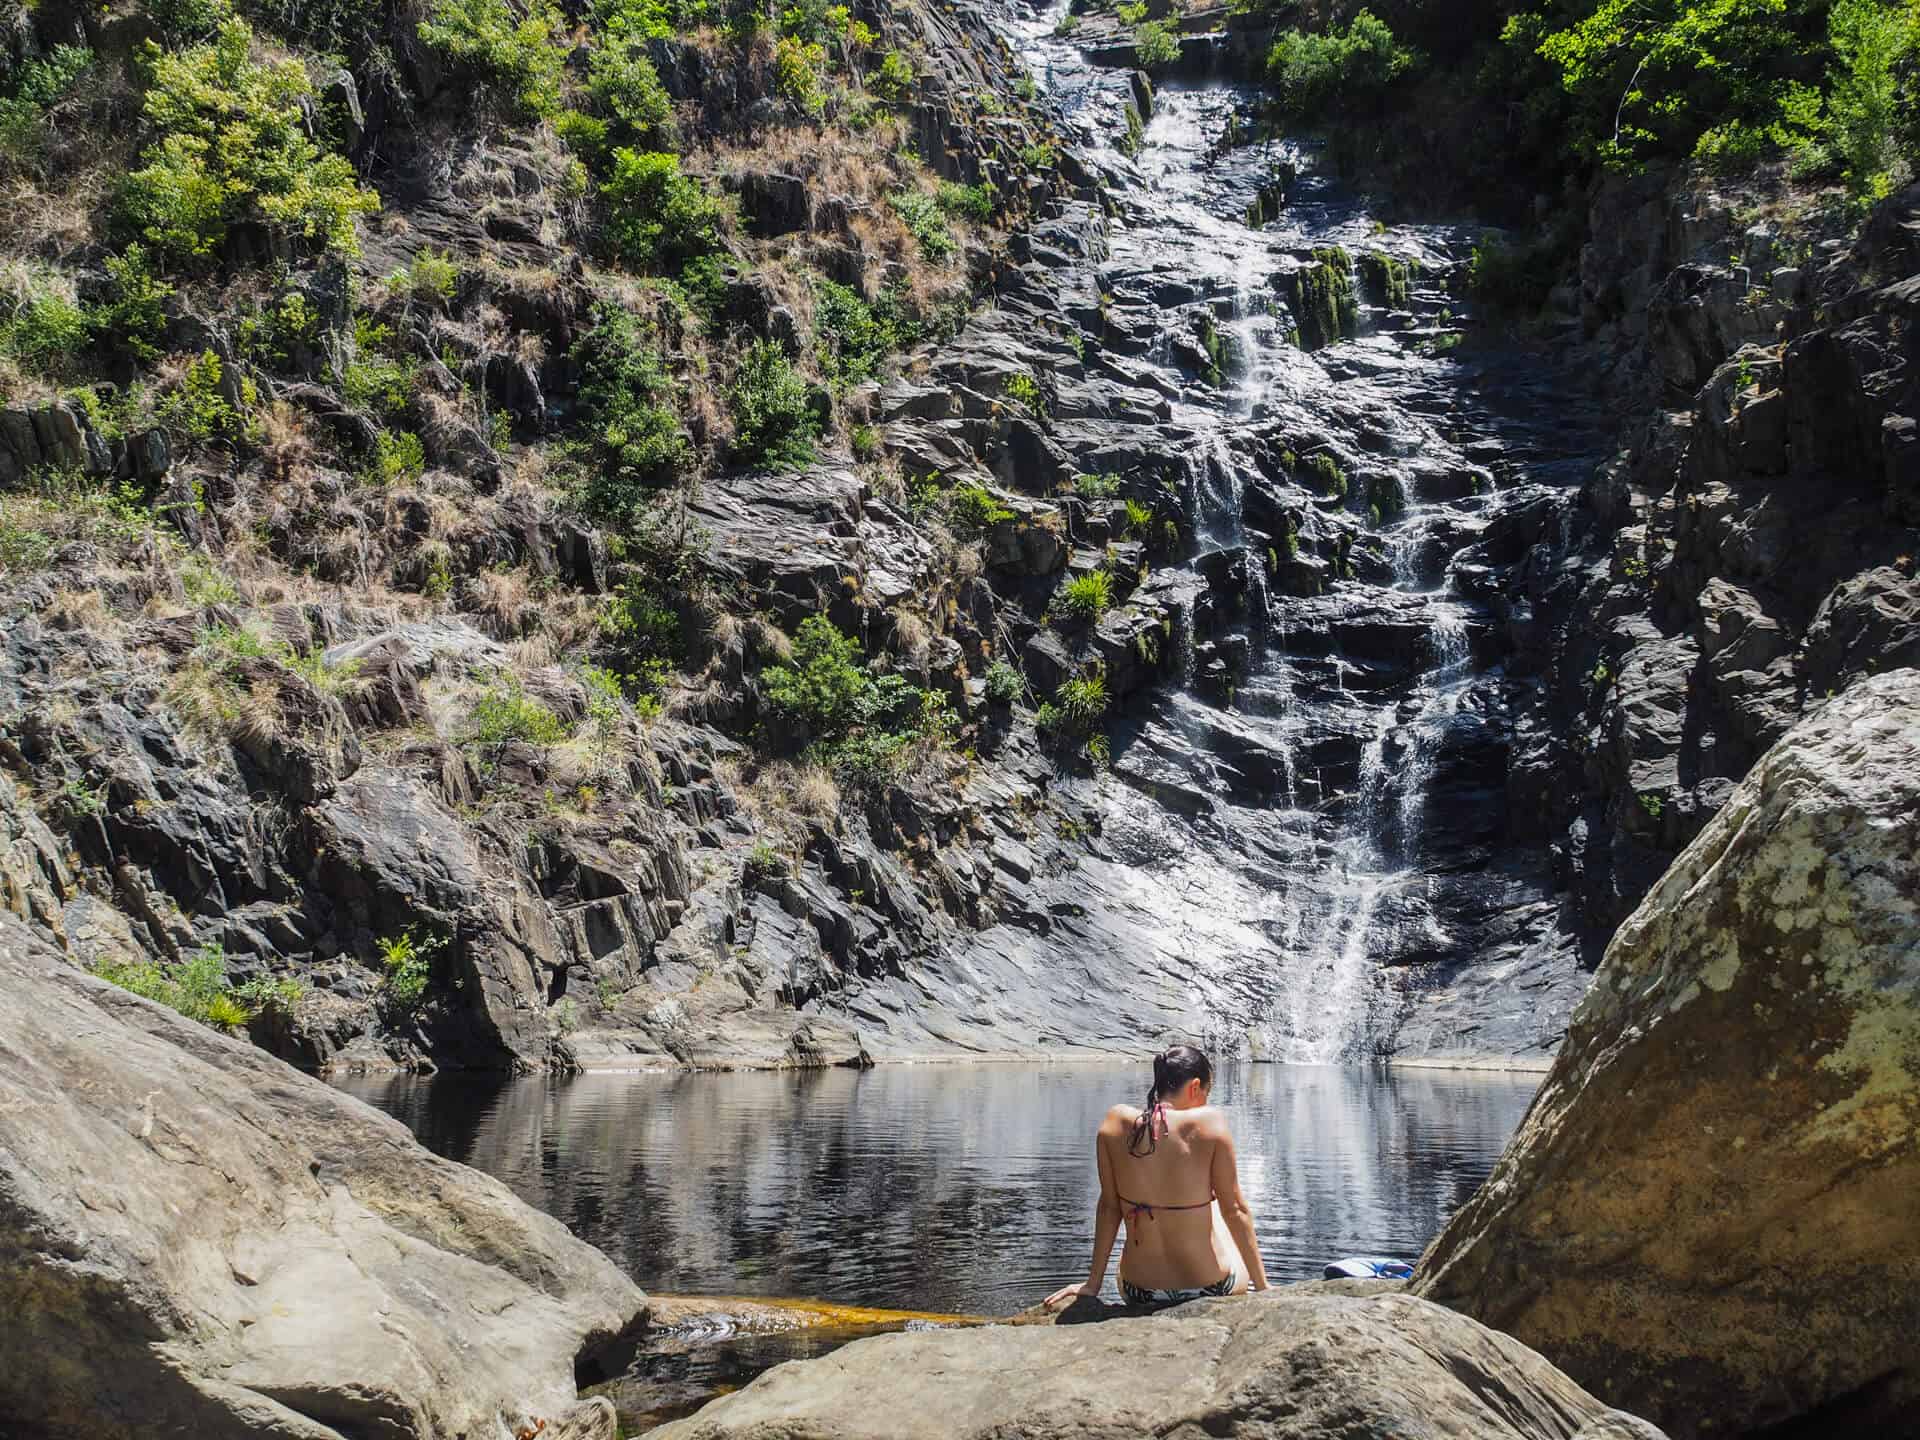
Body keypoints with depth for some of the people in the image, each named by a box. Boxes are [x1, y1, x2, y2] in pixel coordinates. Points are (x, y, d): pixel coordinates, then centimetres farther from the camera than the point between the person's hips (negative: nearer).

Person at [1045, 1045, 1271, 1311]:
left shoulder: (1116, 1122, -8)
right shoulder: (1209, 1123, -16)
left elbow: (1109, 1206, -1)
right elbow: (1235, 1210, -11)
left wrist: (1093, 1283, 8)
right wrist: (1263, 1286, -1)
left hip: (1139, 1295, 2)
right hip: (1209, 1288, -2)